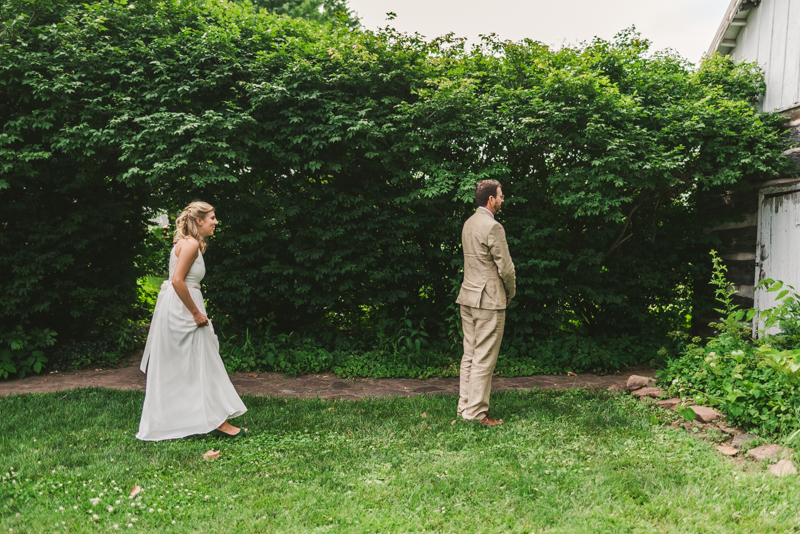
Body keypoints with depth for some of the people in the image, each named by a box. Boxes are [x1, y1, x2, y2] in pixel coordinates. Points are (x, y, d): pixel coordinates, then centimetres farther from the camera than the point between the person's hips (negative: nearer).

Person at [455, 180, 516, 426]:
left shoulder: (469, 223, 13)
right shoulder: (492, 226, -15)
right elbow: (505, 267, -15)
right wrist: (510, 293, 3)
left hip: (468, 296, 9)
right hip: (489, 299, -9)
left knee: (469, 355, 13)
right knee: (484, 358, -3)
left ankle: (465, 406, 19)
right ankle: (477, 412, 2)